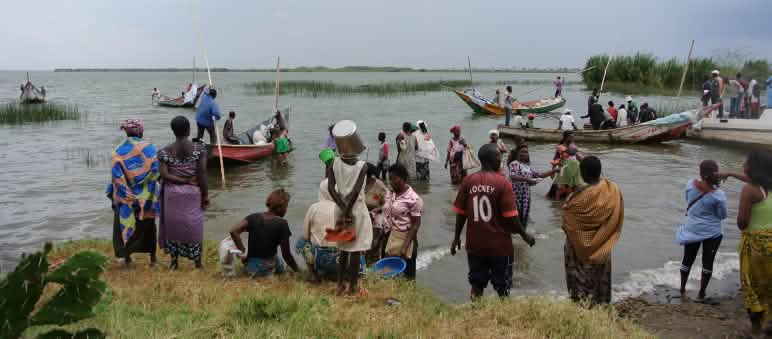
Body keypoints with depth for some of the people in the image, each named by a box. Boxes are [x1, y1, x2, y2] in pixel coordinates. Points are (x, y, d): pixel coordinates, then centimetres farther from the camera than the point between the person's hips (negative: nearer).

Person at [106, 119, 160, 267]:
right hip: (147, 196, 1)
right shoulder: (149, 148, -6)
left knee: (126, 226, 13)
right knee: (148, 225, 14)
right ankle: (153, 258, 18)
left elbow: (116, 176, -14)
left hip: (126, 197, -1)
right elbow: (156, 171, -12)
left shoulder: (118, 151, -6)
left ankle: (127, 257, 16)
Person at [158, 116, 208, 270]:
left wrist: (182, 180, -5)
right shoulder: (199, 148, -8)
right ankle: (197, 262, 15)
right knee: (194, 225, 9)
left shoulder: (165, 151, -4)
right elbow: (202, 174, -10)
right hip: (193, 193, -1)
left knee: (174, 224, 13)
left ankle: (174, 261, 21)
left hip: (172, 193, 1)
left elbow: (164, 175, -11)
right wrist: (205, 194, -4)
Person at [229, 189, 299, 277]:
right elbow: (286, 254, -13)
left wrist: (243, 251, -6)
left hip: (249, 267, 4)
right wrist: (297, 270, 2)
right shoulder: (282, 224, -13)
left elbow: (233, 231, -16)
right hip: (267, 269, -4)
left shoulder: (254, 217, -2)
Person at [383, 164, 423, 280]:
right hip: (389, 237, 6)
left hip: (405, 238, -6)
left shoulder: (413, 199, -14)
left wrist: (405, 246, -19)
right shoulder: (389, 194, 6)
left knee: (407, 277, 4)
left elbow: (416, 224, -14)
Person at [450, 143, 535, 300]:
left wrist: (456, 237, 13)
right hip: (499, 245, -3)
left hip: (475, 244, 3)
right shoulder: (502, 183, -14)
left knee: (476, 285, 14)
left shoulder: (468, 181, -3)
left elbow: (461, 213, 1)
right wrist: (524, 235, 2)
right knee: (502, 287, 12)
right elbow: (510, 216, -13)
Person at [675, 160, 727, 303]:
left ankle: (682, 291, 25)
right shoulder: (718, 195, -20)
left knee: (688, 260, 16)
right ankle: (701, 295, 17)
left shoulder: (690, 185, -14)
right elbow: (723, 215, -7)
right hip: (711, 233, -3)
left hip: (692, 230, 3)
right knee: (707, 263, 10)